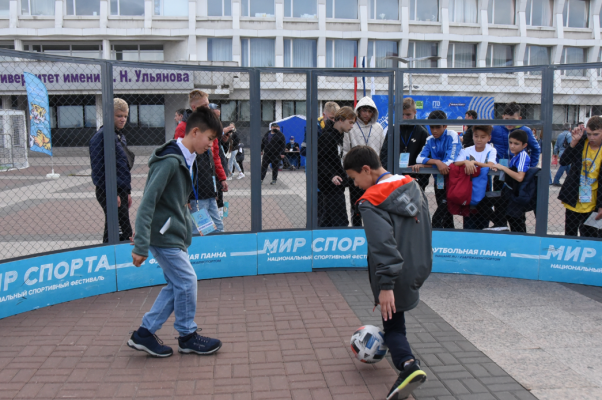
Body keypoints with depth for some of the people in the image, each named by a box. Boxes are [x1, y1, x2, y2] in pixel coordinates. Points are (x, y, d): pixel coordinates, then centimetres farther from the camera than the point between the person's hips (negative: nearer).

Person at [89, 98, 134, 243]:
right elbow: (98, 168, -18)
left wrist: (128, 192, 21)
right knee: (125, 233, -9)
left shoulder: (121, 136, 17)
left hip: (121, 191, 9)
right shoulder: (102, 135, -12)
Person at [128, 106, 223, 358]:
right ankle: (187, 337, 16)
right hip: (164, 236, -10)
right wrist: (141, 245, -26)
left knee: (176, 285, 12)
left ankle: (144, 334, 20)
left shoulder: (185, 160, 11)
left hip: (174, 235, 10)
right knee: (186, 281, -2)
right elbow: (147, 202, -24)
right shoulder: (170, 161, -21)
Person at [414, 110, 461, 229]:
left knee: (437, 219, -14)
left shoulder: (452, 135, -11)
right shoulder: (430, 140, 5)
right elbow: (420, 158, -9)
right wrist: (437, 162, -28)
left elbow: (449, 161, -22)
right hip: (439, 181, 6)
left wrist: (423, 164, -22)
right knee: (446, 215, 15)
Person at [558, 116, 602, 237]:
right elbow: (563, 162, -5)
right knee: (569, 236, 11)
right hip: (573, 201, 2)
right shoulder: (581, 142, -3)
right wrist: (573, 142, -17)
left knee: (590, 237, 5)